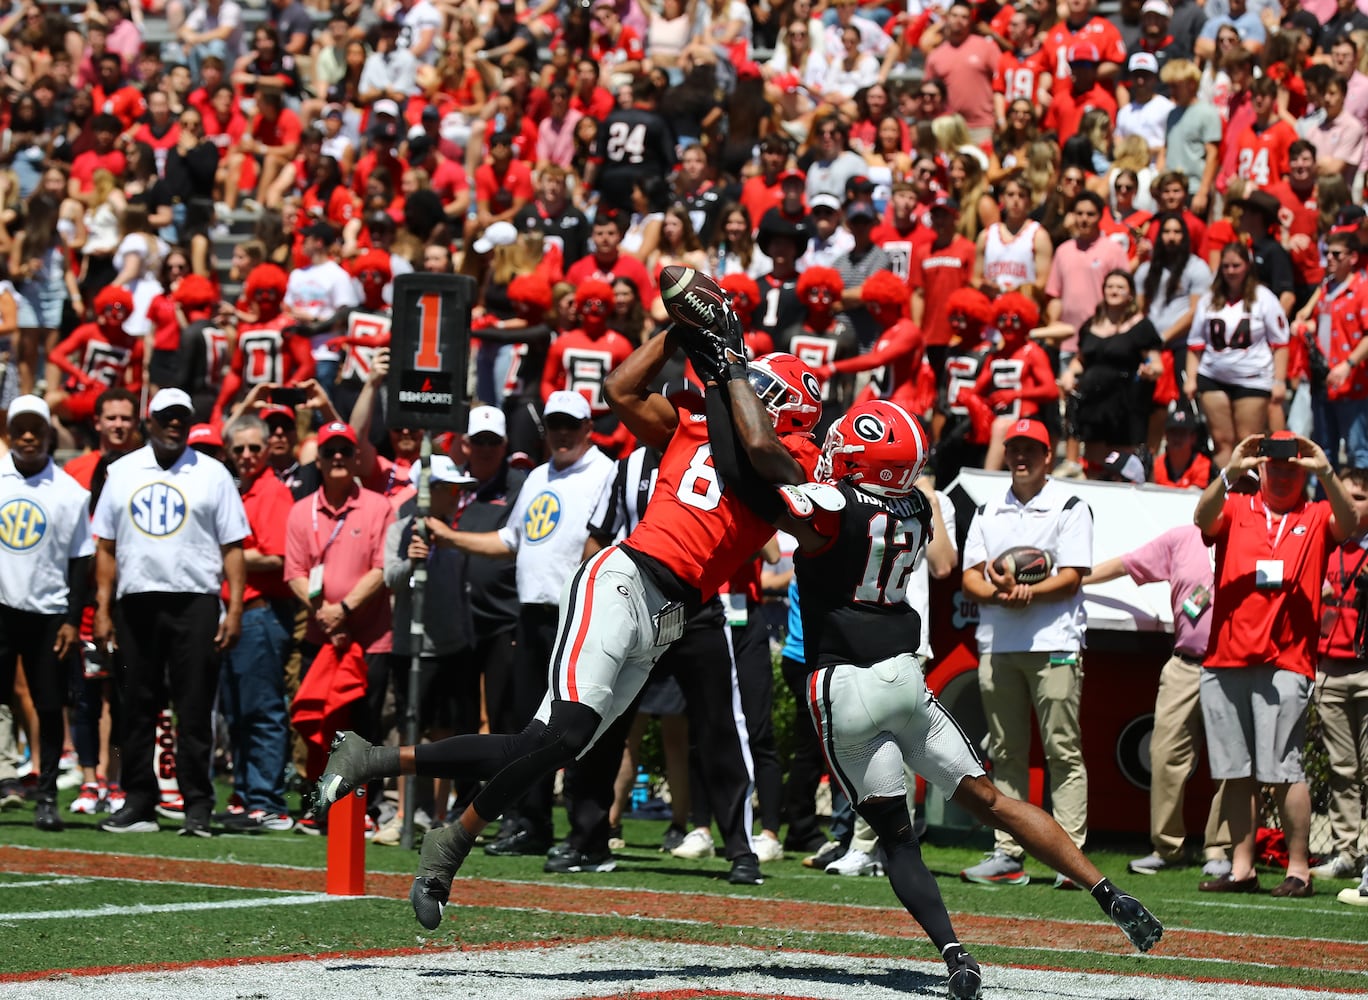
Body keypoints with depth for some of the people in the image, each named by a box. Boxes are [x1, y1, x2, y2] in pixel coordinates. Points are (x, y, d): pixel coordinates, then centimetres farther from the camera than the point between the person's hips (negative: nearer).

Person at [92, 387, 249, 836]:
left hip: (194, 602, -3)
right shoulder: (123, 472, 12)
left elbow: (232, 546, 2)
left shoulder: (211, 474, 5)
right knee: (136, 708, 5)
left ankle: (197, 807, -1)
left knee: (195, 710, -4)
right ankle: (138, 804, 11)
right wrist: (103, 609, 5)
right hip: (135, 603, 3)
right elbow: (106, 546, 13)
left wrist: (235, 608, -8)